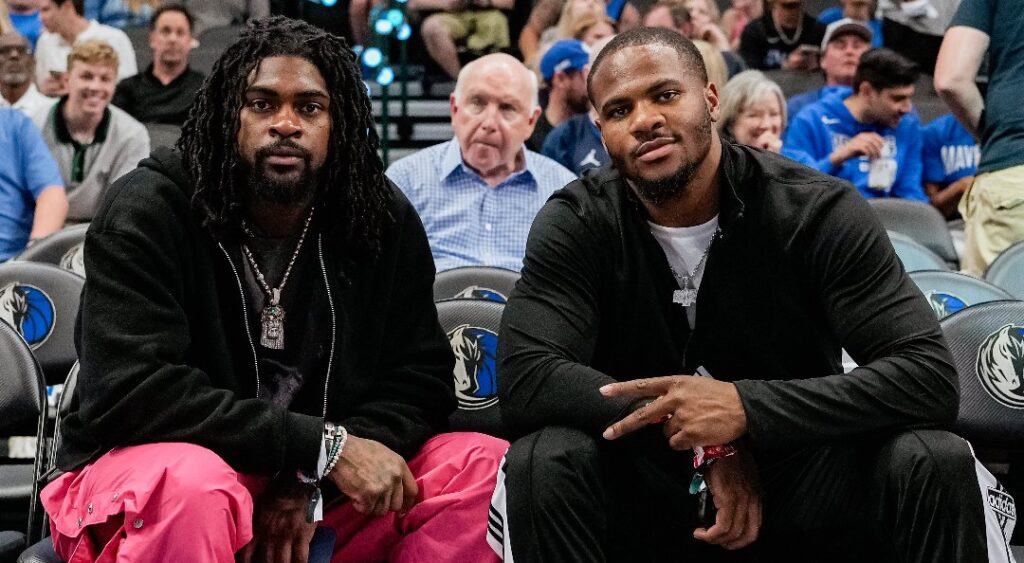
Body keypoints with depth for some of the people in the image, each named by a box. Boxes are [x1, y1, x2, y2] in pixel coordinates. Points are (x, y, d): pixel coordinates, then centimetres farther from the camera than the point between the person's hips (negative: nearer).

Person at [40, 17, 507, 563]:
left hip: (322, 484, 4)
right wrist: (325, 446, -28)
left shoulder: (383, 222, -1)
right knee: (189, 482, -38)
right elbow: (133, 391, -25)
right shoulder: (144, 213, -14)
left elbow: (418, 380, -2)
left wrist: (311, 483, -20)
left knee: (486, 466, -12)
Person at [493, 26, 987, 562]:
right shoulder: (573, 225, -10)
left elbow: (930, 377, -21)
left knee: (933, 460, -28)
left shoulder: (818, 211, -13)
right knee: (543, 461, -30)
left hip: (798, 475, -1)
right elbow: (524, 379, -23)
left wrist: (746, 406, -33)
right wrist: (707, 440, -29)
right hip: (643, 493, 1)